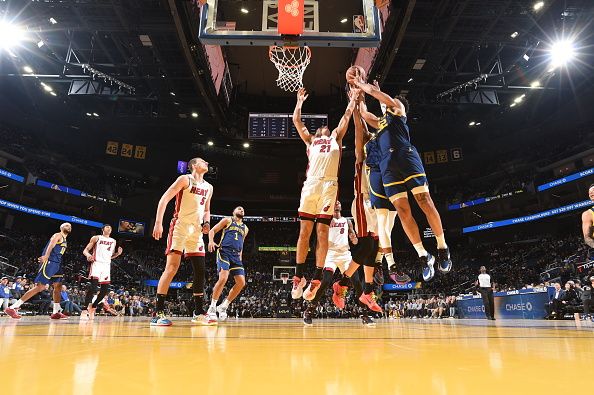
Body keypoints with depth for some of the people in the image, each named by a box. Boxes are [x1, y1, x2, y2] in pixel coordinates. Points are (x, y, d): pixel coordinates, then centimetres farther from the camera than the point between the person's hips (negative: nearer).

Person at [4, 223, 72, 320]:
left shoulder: (65, 241, 24)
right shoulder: (58, 235, -3)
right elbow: (51, 245, -23)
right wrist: (46, 256, -39)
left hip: (56, 264, 10)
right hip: (49, 262, -10)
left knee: (58, 286, 5)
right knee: (40, 287, -14)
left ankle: (56, 313, 8)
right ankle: (12, 307, -11)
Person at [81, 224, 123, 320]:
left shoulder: (113, 241, 18)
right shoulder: (96, 238, 5)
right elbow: (85, 250, 1)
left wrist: (118, 253, 3)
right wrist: (88, 255, -22)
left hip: (107, 265, 5)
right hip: (97, 263, -5)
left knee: (105, 289, 2)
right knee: (93, 285, -20)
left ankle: (93, 306, 20)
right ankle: (85, 310, -17)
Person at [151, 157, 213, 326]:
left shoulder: (208, 187, 16)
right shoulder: (185, 179, -4)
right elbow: (164, 199, -9)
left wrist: (206, 222, 4)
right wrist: (158, 223, -19)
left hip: (196, 230, 7)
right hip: (180, 226, -7)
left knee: (200, 270, 4)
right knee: (172, 266, -15)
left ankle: (199, 311, 13)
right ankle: (158, 312, -12)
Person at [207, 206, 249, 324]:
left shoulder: (245, 228, 24)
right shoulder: (227, 220, 10)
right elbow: (212, 231, 5)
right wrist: (211, 241, -15)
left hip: (236, 256, 6)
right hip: (224, 252, -6)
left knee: (241, 282, -6)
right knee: (223, 278, -24)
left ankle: (223, 307, 9)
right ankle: (212, 308, -11)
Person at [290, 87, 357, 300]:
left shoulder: (336, 138, 29)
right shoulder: (310, 140, 29)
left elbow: (347, 115, 31)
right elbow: (296, 120, 28)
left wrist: (354, 96, 40)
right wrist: (300, 101, 40)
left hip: (329, 185, 0)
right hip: (311, 184, 0)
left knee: (322, 232, -5)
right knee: (305, 231, -4)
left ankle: (317, 279, -3)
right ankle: (299, 276, 1)